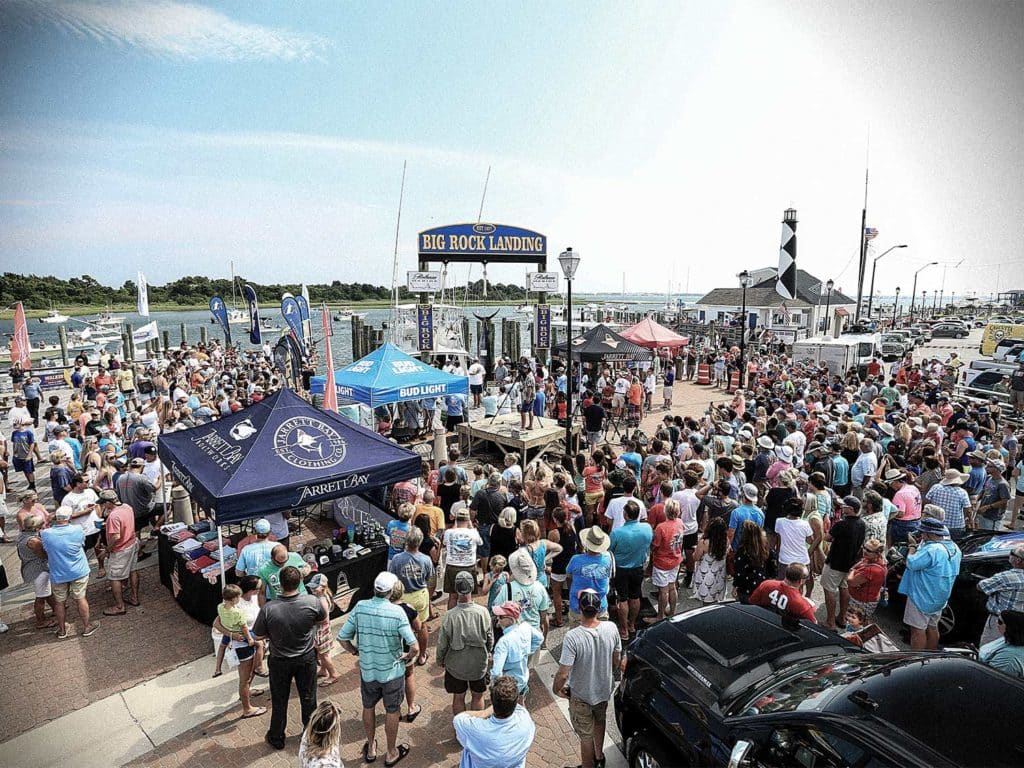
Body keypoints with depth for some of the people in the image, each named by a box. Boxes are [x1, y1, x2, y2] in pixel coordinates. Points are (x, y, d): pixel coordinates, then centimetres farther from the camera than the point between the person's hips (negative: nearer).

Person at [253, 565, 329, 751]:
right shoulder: (312, 602, -26)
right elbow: (324, 615, -3)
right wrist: (321, 594, 12)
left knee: (279, 701, 22)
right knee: (308, 698, 22)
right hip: (306, 659, 1)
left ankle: (276, 738, 42)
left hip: (280, 662, -1)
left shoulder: (268, 608, -28)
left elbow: (258, 636, -13)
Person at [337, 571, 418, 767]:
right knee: (392, 712, 20)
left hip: (367, 670, 3)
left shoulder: (360, 607, -17)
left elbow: (343, 637, -10)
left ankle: (371, 748, 46)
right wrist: (409, 656, -5)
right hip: (392, 671, -2)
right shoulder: (397, 612, -25)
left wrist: (354, 651, 8)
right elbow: (414, 647, -27)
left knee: (368, 708, 27)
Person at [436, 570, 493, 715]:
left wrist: (440, 660, 7)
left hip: (455, 665, 0)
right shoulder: (482, 612, -22)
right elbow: (490, 639, -9)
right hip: (479, 664, 0)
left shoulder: (450, 615, -25)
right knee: (477, 697, 23)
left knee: (458, 698, 22)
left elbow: (442, 642, -13)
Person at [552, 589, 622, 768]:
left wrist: (556, 689, -6)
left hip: (581, 695, -5)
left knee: (586, 735, 18)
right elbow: (616, 661, -4)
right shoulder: (611, 628, -21)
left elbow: (563, 674, -27)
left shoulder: (572, 637, -34)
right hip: (604, 689, 5)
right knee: (600, 720, 33)